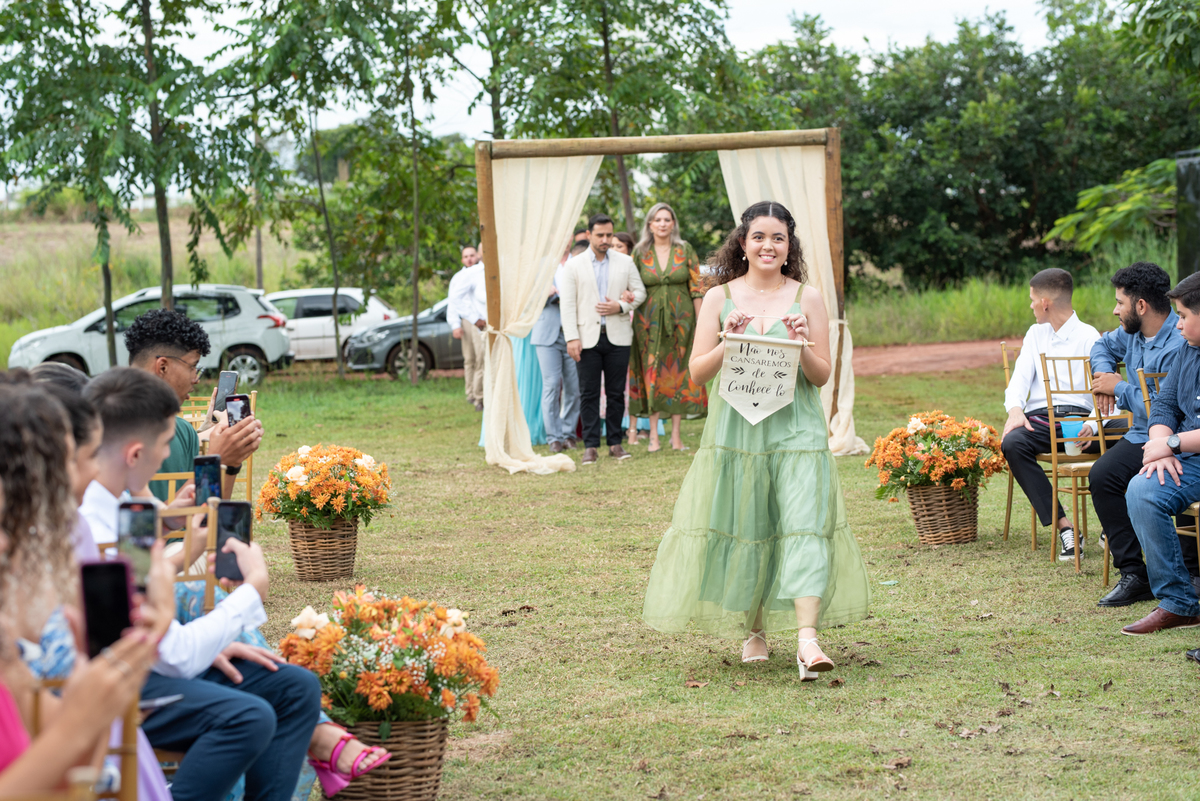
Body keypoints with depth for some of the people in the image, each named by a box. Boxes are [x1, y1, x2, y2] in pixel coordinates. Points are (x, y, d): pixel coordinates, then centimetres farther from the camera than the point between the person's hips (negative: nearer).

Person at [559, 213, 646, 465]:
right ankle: (591, 445, 4)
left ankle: (615, 442, 12)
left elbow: (640, 292, 11)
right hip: (588, 338, -1)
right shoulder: (573, 265, 4)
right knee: (589, 394, 0)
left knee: (616, 392, 4)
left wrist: (621, 306, -9)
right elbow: (568, 304, -1)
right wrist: (571, 338, -10)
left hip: (618, 337, 1)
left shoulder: (625, 262, 9)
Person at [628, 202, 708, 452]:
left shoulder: (685, 251, 2)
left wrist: (700, 320, -2)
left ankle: (676, 433, 6)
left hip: (680, 318, 0)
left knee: (678, 373, 0)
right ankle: (653, 434, 3)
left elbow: (696, 288, 2)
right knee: (652, 372, -1)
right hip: (649, 319, 0)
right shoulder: (639, 252, 4)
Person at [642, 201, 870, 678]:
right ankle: (753, 631, 23)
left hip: (795, 428, -1)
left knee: (804, 524, -12)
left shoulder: (807, 298, 5)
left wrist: (801, 347, -14)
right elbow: (697, 372, 3)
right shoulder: (719, 298, 5)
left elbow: (822, 376, 5)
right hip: (735, 428, 1)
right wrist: (727, 344, -14)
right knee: (742, 529, 5)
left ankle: (807, 640, -19)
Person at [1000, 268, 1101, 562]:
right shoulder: (1035, 334, 25)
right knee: (1012, 443, -31)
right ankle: (1064, 526, -33)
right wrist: (1015, 409, -10)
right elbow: (1020, 376, 14)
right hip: (1039, 417, 4)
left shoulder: (1088, 336, 6)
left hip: (1076, 415, -4)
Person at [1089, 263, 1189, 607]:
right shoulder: (1134, 333, 9)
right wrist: (1103, 373, 11)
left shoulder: (1180, 344, -21)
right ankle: (1133, 574, -14)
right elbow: (1104, 345, 34)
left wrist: (1119, 388, -11)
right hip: (1141, 436, 8)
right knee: (1102, 476, -16)